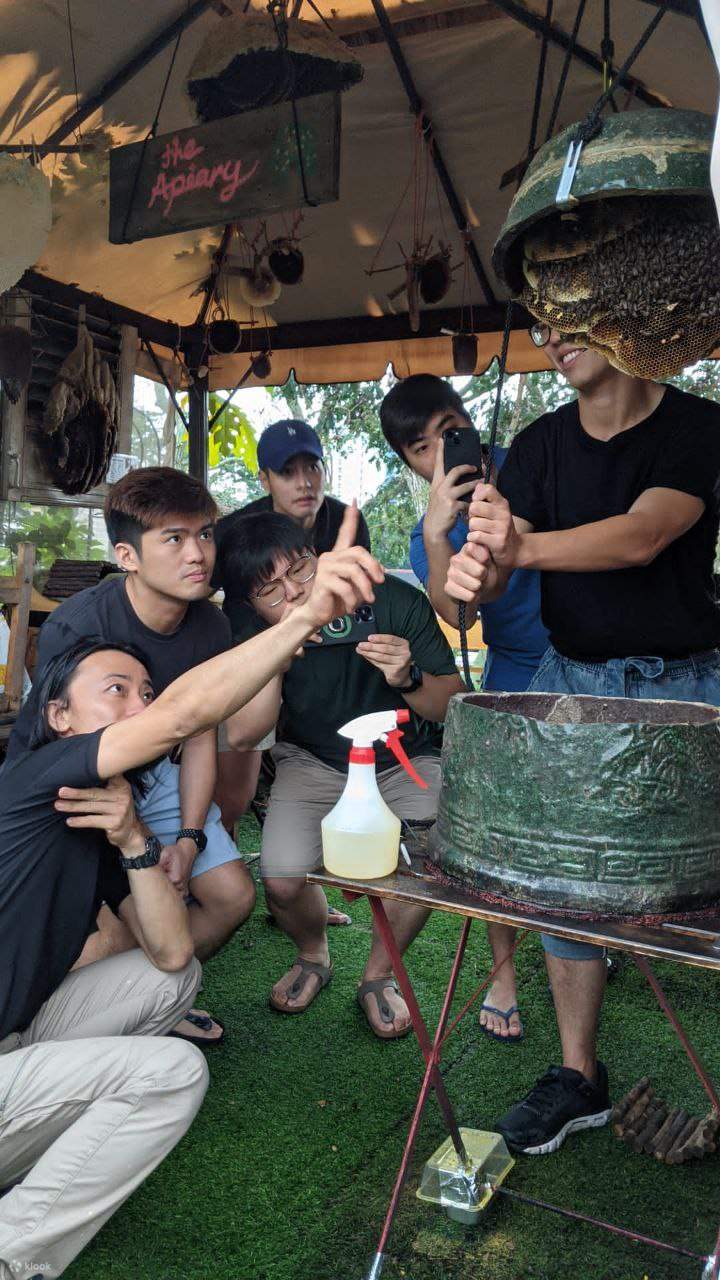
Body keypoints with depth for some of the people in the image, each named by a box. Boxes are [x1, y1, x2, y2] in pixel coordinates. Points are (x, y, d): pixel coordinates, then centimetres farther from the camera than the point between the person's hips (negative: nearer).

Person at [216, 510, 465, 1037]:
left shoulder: (396, 602, -21)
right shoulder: (253, 630, -15)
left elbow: (455, 706, -14)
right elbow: (243, 733, -24)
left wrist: (408, 680, -36)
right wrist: (280, 644, -35)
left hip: (406, 760, -1)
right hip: (313, 762, 1)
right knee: (282, 878, -21)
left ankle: (378, 975, 8)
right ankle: (313, 956, 17)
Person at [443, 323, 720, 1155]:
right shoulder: (540, 446, 7)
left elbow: (641, 537, -23)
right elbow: (488, 579, -2)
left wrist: (522, 546, -38)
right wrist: (472, 576, -27)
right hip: (569, 681, 4)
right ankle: (577, 1077, 16)